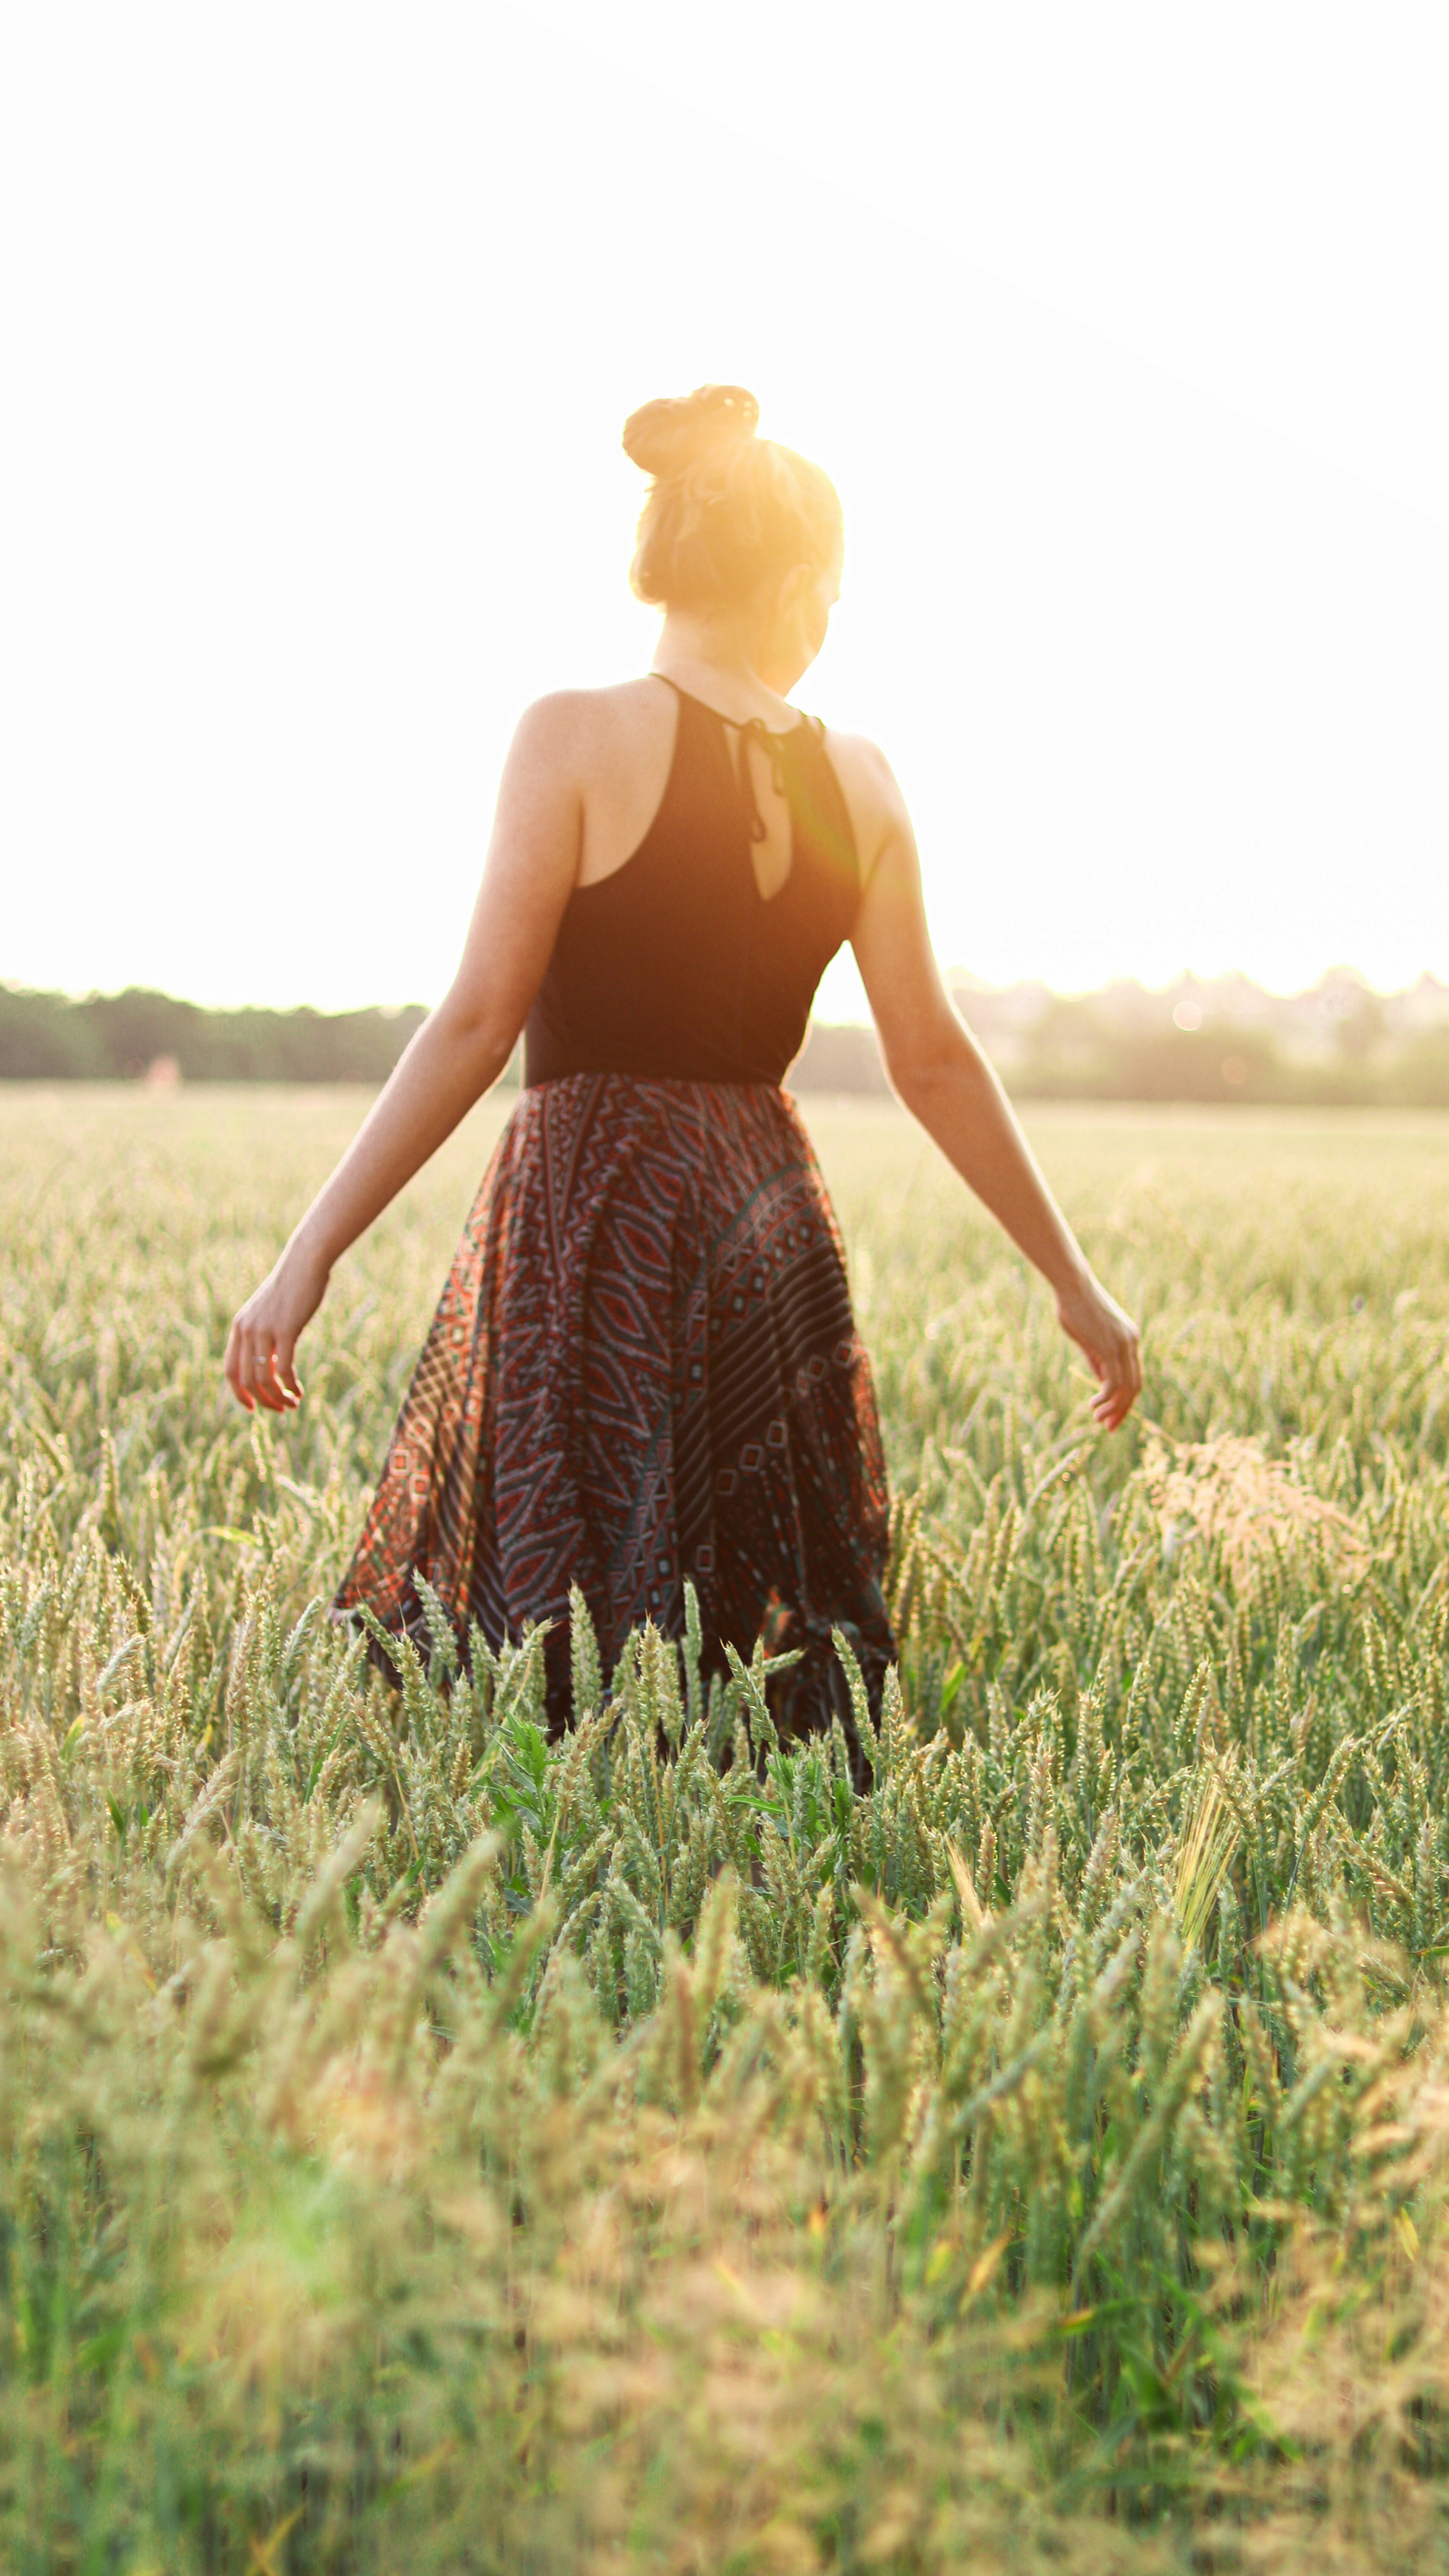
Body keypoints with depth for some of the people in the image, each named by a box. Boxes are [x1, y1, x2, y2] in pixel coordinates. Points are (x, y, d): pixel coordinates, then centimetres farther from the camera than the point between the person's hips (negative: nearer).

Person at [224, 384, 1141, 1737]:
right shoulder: (856, 779, 6)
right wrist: (1074, 1281, 15)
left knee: (563, 1668, 1)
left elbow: (478, 1022, -12)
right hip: (768, 1230, 5)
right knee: (770, 1648, 12)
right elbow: (935, 1062, 6)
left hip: (589, 1225, -4)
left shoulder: (580, 735, -6)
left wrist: (309, 1255, -9)